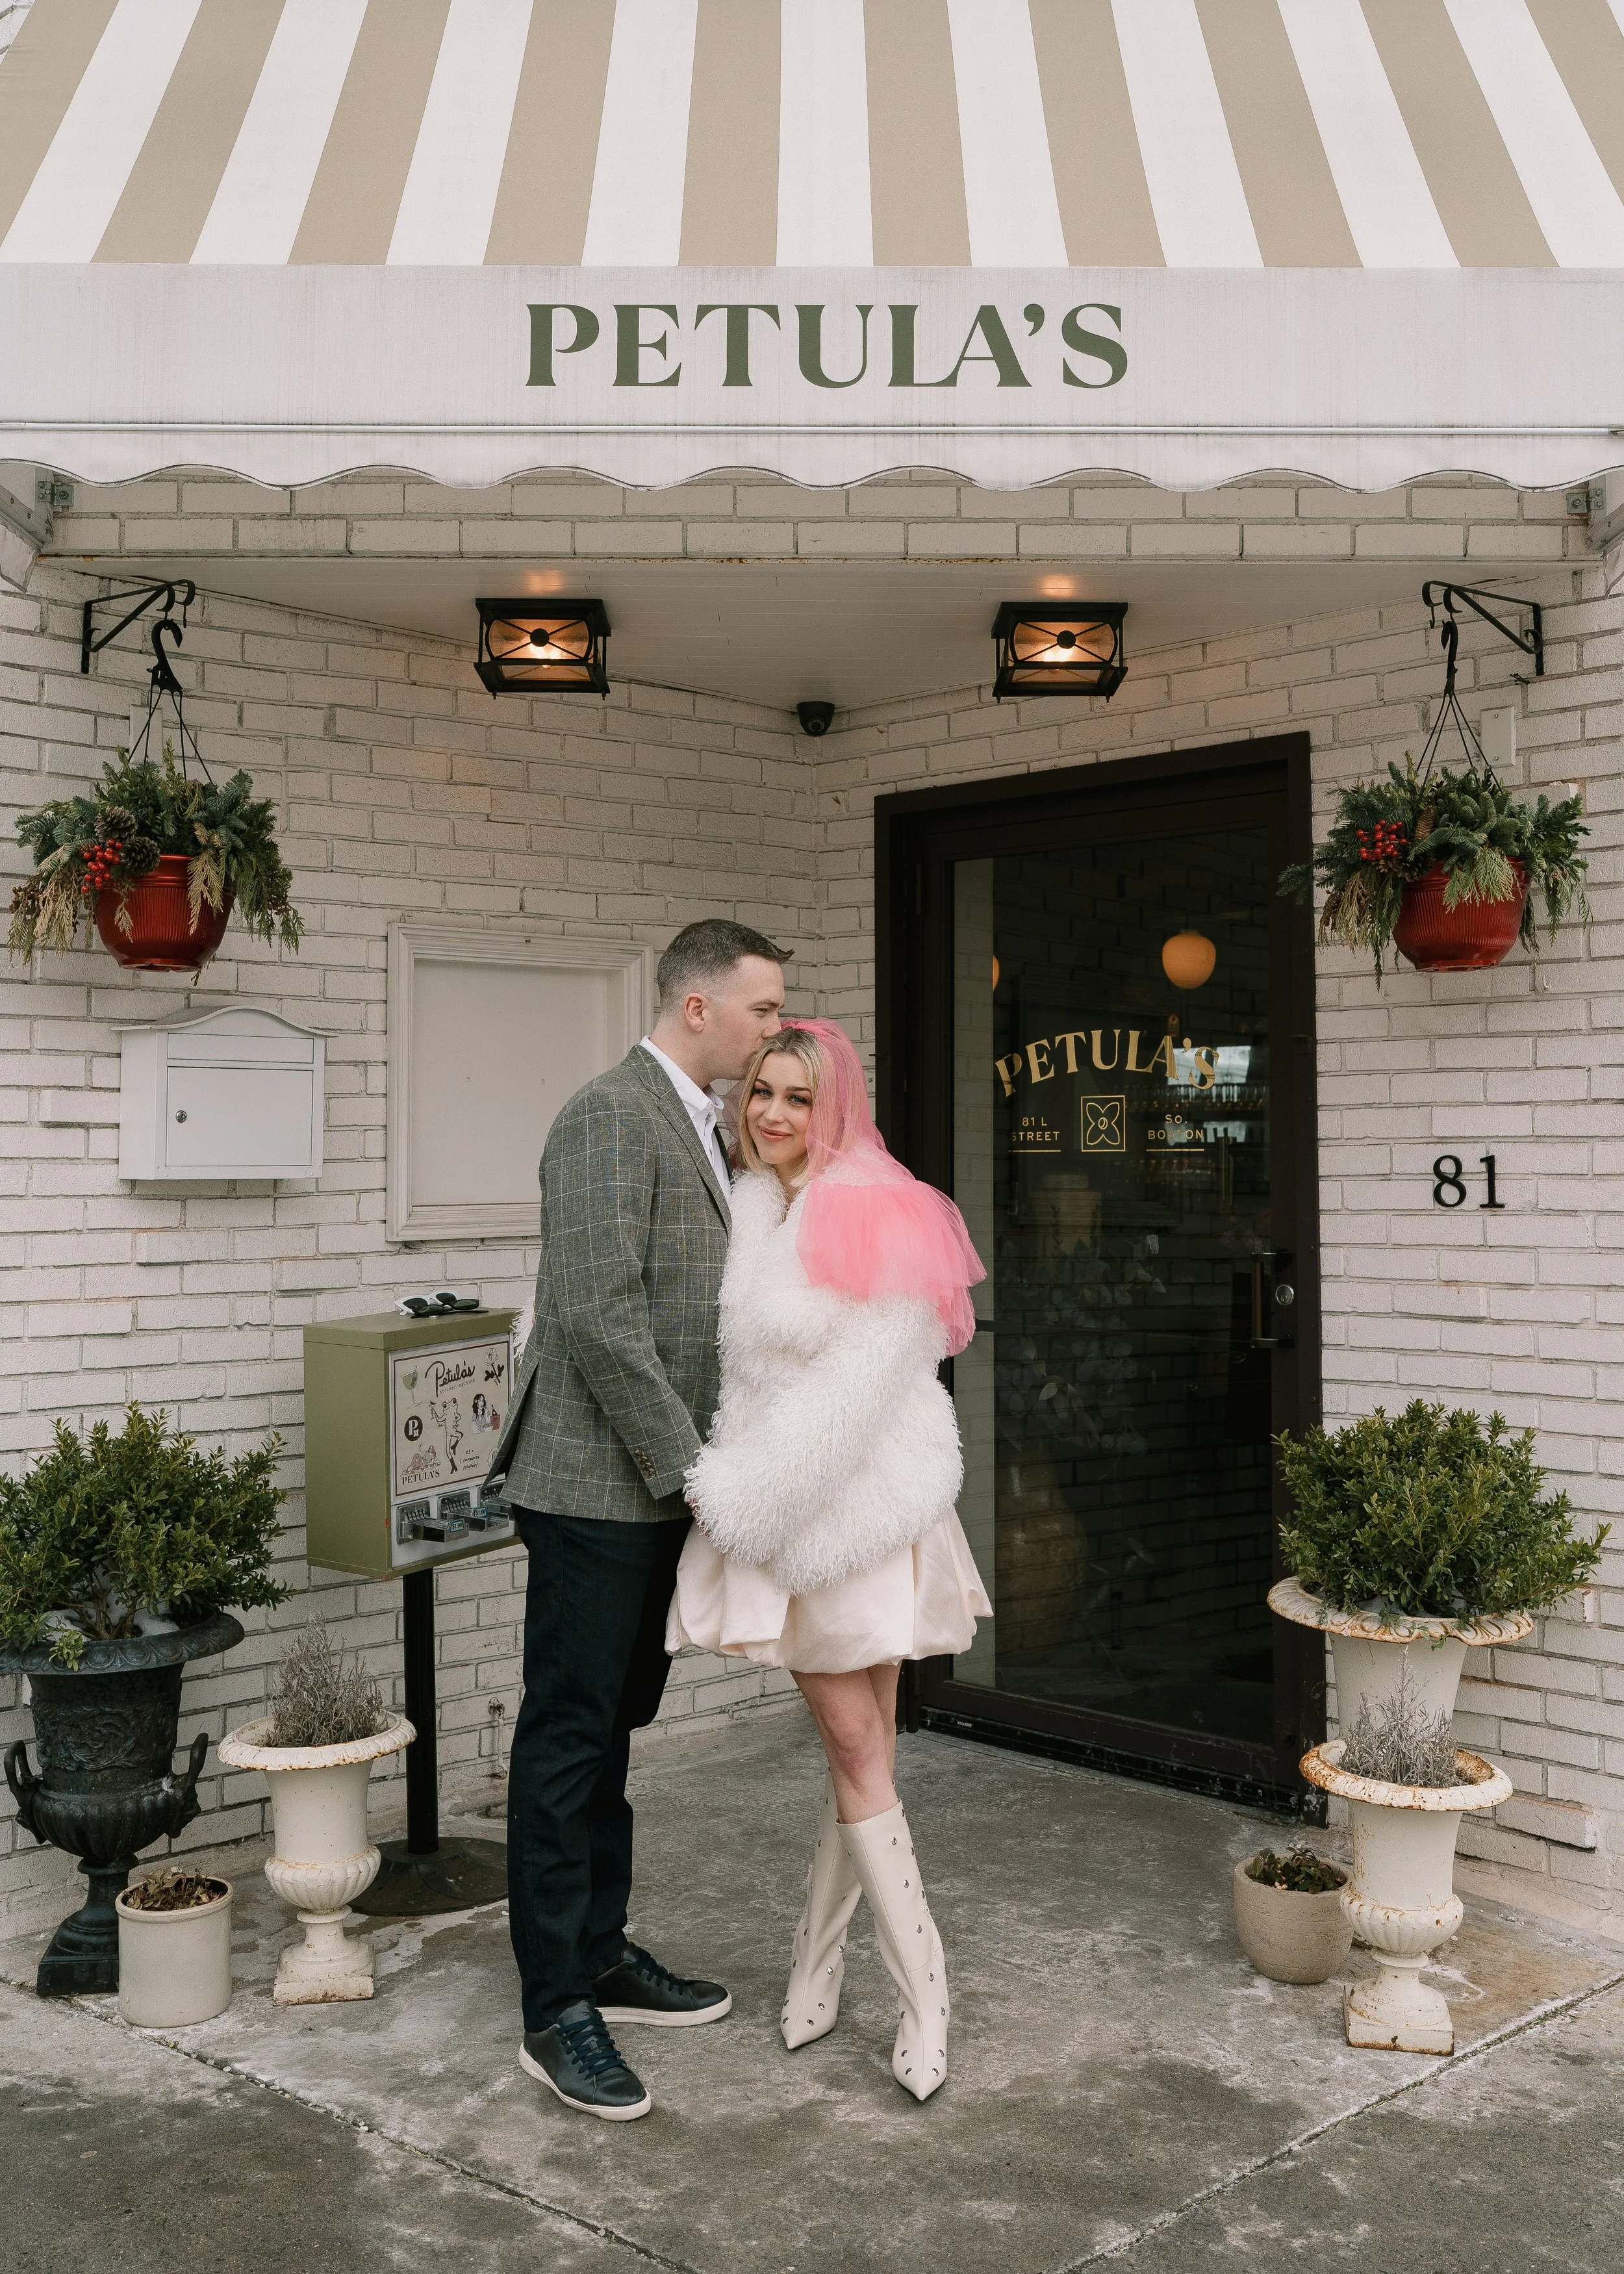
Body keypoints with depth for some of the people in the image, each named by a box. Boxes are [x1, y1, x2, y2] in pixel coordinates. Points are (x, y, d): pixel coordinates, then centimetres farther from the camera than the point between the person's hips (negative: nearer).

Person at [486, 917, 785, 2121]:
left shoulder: (703, 1128, 15)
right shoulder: (612, 1116, -16)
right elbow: (598, 1317, -23)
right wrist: (690, 1464, -19)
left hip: (654, 1484, 10)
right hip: (596, 1482, -9)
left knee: (611, 1729, 18)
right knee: (570, 1739, -1)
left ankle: (603, 1954, 30)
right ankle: (558, 2011, 9)